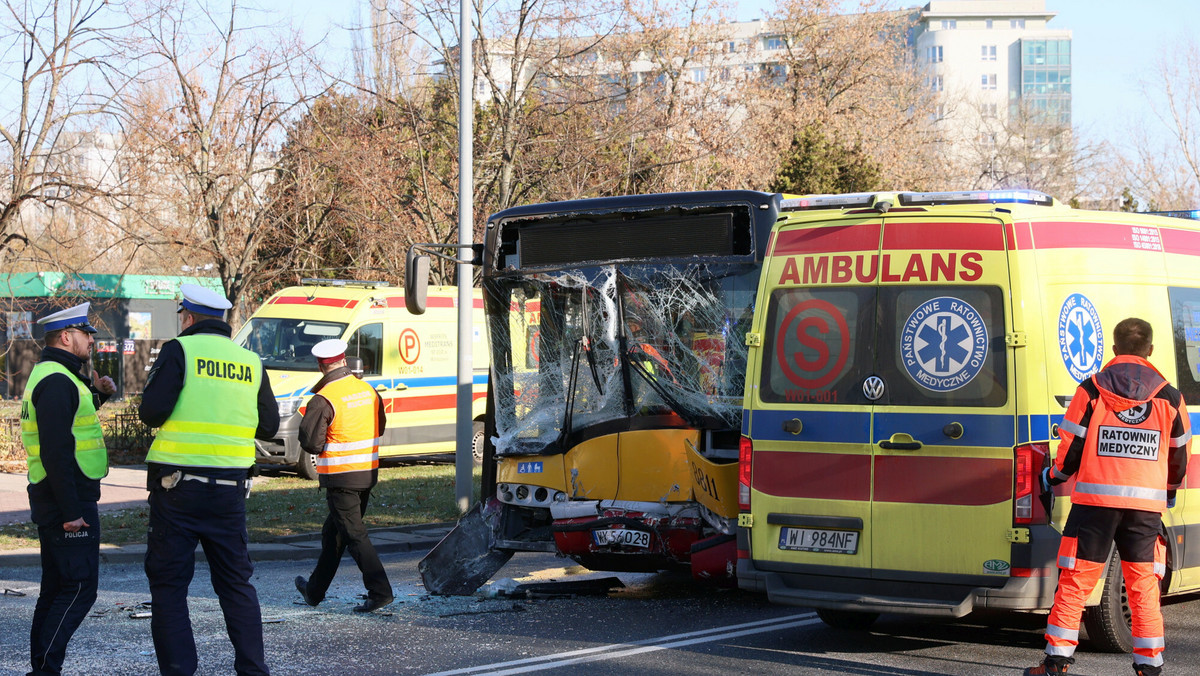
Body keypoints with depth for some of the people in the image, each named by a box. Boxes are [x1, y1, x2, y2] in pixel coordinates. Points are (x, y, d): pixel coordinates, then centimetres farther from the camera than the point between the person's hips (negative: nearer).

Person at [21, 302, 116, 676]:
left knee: (56, 588, 13)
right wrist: (71, 511, -24)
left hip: (53, 501, 11)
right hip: (69, 499, -11)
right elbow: (56, 451, -23)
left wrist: (96, 393, 15)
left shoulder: (49, 375, 16)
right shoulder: (57, 381, -16)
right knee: (80, 588, -10)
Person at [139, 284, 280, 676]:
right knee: (236, 582, 14)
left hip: (178, 485, -4)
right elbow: (269, 426, 12)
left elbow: (151, 412, -13)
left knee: (168, 584, 3)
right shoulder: (251, 361, 9)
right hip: (230, 489, 4)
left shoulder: (180, 350, -4)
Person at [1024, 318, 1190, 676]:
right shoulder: (1169, 398, 5)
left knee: (1075, 581, 4)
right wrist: (1170, 490, 33)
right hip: (1147, 505, 2)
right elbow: (1179, 454, 14)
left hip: (1096, 499, -2)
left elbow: (1072, 446, -1)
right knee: (1144, 586, 9)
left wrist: (1053, 477, 19)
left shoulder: (1092, 390, -2)